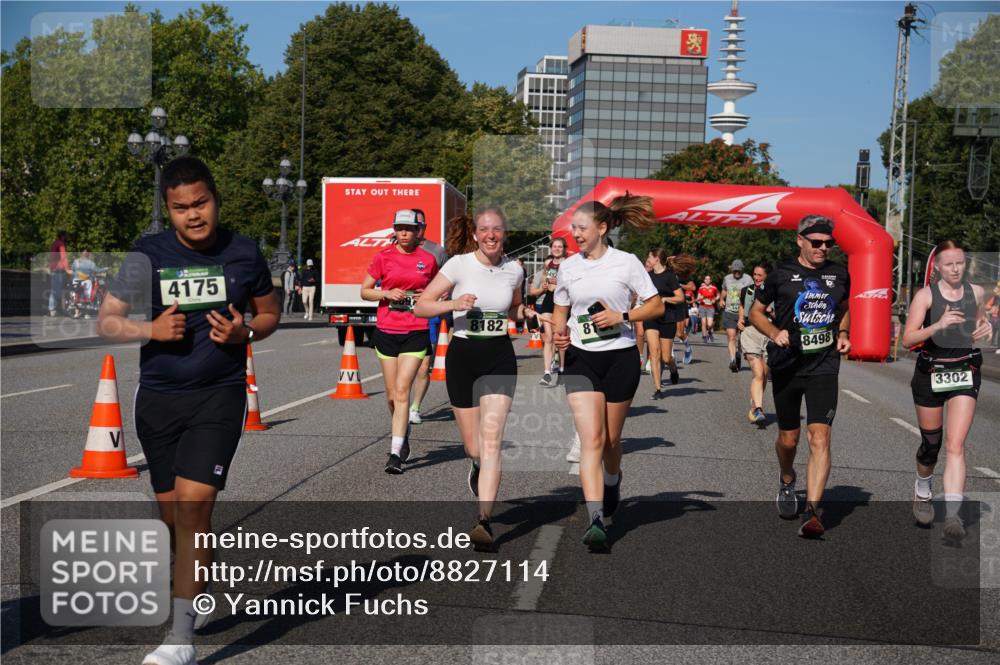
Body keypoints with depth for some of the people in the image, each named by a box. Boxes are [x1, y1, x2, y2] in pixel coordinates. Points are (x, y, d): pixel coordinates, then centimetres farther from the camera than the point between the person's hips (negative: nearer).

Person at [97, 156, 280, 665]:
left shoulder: (244, 253, -2)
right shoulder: (148, 255, -2)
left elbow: (270, 313, 12)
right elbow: (105, 322, 3)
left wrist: (244, 332, -10)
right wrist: (150, 329, -16)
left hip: (220, 395, -3)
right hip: (158, 397, 3)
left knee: (193, 505, -15)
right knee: (171, 512, 12)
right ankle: (203, 575, 42)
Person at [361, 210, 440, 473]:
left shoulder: (428, 259, 4)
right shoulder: (383, 257, 2)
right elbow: (365, 291, 7)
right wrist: (386, 293, -11)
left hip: (416, 332, -2)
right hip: (386, 331, 2)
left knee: (402, 390, -12)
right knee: (392, 393, 9)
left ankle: (395, 452, -13)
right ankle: (403, 436, 34)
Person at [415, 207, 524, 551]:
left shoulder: (514, 270, 4)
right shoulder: (459, 265, -6)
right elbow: (422, 305, -5)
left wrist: (528, 313, 3)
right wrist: (454, 304, -21)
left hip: (500, 358, 1)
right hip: (462, 356, -1)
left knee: (491, 439, -15)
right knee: (473, 447, 7)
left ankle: (483, 521, -19)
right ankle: (479, 470, 45)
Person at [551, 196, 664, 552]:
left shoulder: (626, 262, -4)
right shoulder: (568, 266, 6)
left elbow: (656, 306, -1)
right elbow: (560, 309, 18)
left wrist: (621, 316, -15)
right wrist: (559, 331, -3)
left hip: (620, 357, -1)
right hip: (581, 359, 2)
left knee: (610, 438, 12)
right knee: (591, 439, -13)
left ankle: (612, 484, 45)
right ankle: (596, 520, -20)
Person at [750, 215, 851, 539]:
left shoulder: (839, 274, 7)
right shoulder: (782, 274, -2)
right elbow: (756, 312, 6)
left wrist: (843, 334, 5)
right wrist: (775, 333, -13)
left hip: (824, 367, 1)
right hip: (786, 366, 0)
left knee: (819, 437, -13)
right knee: (788, 438, 11)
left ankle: (812, 512, -17)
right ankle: (787, 481, 45)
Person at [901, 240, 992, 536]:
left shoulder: (976, 292, 3)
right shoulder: (925, 295, -8)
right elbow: (908, 339, -15)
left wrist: (986, 328, 1)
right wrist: (938, 325, -30)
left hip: (965, 373, 1)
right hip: (930, 373, -1)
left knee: (955, 445, -12)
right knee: (931, 443, 12)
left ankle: (953, 515, -16)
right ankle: (922, 490, 42)